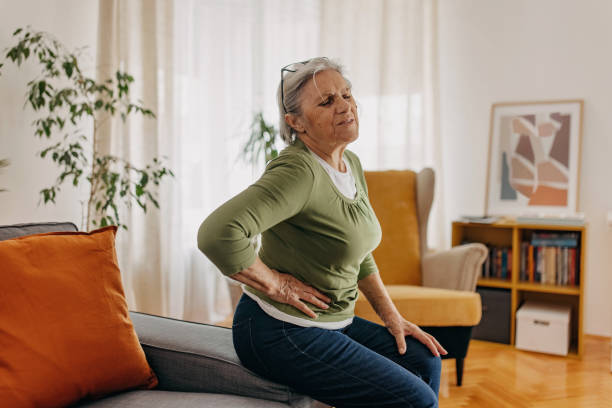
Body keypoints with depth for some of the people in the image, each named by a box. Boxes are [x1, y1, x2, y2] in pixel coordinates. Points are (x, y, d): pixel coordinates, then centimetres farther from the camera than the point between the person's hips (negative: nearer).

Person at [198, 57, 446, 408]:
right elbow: (217, 234, -36)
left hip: (332, 322, 9)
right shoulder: (299, 171, -23)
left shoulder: (351, 164, 7)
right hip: (278, 332, -9)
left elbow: (360, 254, 18)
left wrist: (392, 317, 12)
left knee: (425, 362, 13)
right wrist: (275, 284, -23)